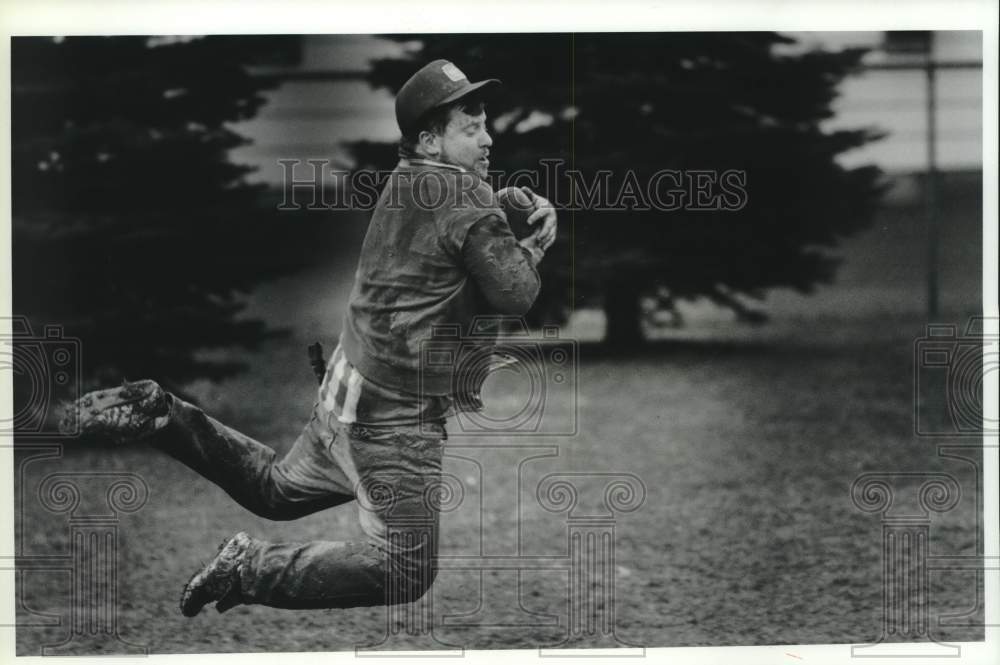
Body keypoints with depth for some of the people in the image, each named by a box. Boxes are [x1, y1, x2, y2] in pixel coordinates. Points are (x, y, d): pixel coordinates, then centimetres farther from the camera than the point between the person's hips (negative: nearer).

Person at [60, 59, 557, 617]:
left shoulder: (406, 184, 9)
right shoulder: (467, 198, -17)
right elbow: (515, 295, -18)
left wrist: (523, 222, 1)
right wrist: (536, 243, -1)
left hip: (345, 392, 9)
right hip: (395, 417, -9)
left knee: (275, 489, 31)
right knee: (405, 573, -5)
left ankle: (160, 416, 15)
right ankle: (253, 570, -7)